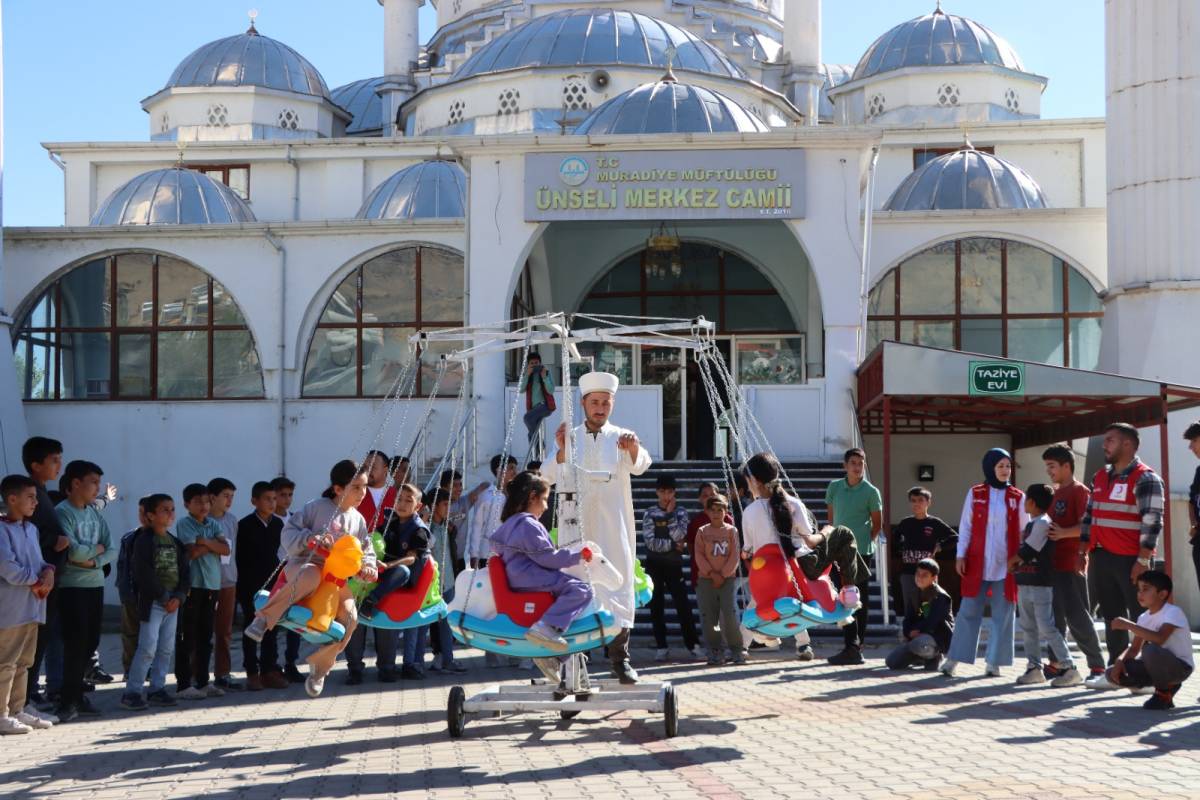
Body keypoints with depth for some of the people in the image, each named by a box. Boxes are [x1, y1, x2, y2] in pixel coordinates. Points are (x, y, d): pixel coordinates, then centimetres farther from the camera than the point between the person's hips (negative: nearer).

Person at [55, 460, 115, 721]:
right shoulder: (62, 513, -10)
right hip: (72, 587, -7)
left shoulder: (95, 513, 12)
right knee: (76, 643, -7)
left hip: (96, 584, 7)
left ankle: (76, 694, 21)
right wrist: (97, 547, -3)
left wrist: (93, 561, -12)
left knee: (90, 642, 10)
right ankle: (69, 701, 1)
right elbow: (74, 552, -20)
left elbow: (111, 551, 6)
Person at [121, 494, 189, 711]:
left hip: (173, 601, 7)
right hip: (152, 602, -7)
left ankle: (157, 689, 17)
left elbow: (185, 571, 9)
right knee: (148, 648, -10)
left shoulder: (176, 543, 12)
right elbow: (144, 574, -16)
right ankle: (132, 691, -4)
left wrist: (178, 597, -6)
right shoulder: (144, 541, -9)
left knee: (167, 649, 9)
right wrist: (164, 598, -14)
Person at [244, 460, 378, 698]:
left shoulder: (358, 520, 14)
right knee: (311, 575, -44)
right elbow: (288, 533, -6)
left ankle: (320, 667, 2)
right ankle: (264, 618, -31)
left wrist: (368, 567, -1)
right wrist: (310, 539, -24)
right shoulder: (317, 507, -4)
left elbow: (366, 552, 21)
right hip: (302, 565, -5)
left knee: (349, 616, -21)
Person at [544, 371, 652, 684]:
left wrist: (634, 449, -37)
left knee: (618, 584, -5)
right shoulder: (569, 437, 10)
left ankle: (620, 656, -2)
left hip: (613, 528, -1)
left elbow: (639, 466, -13)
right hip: (576, 526, 1)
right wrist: (561, 451, -22)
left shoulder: (620, 438, 7)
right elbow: (549, 476, -2)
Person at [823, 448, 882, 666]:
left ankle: (854, 648, 2)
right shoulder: (835, 487, 8)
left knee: (859, 601, 0)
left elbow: (878, 523, 4)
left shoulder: (871, 492, -3)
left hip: (861, 552, -4)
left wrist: (864, 541, -4)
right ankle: (853, 647, 8)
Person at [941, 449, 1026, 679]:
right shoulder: (975, 493, 3)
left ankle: (994, 662, 10)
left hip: (1006, 565, 1)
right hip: (977, 563, -1)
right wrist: (961, 555, -3)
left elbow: (1025, 531, 7)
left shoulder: (1017, 497, 5)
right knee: (969, 611, 0)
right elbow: (965, 526, 4)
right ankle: (953, 659, 5)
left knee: (1003, 614, 3)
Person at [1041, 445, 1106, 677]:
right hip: (1053, 562, 9)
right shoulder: (1055, 493, 18)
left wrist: (1063, 533, -27)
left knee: (1077, 615, -8)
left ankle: (1097, 665, -3)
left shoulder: (1079, 491, -7)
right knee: (1055, 616, 10)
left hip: (1071, 564, -8)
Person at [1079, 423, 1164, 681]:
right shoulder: (1100, 478, 15)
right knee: (1111, 616, 12)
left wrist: (1143, 560, -20)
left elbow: (1152, 522, -16)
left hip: (1130, 560, -7)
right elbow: (1089, 516, 20)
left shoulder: (1145, 478, -9)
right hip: (1101, 558, 8)